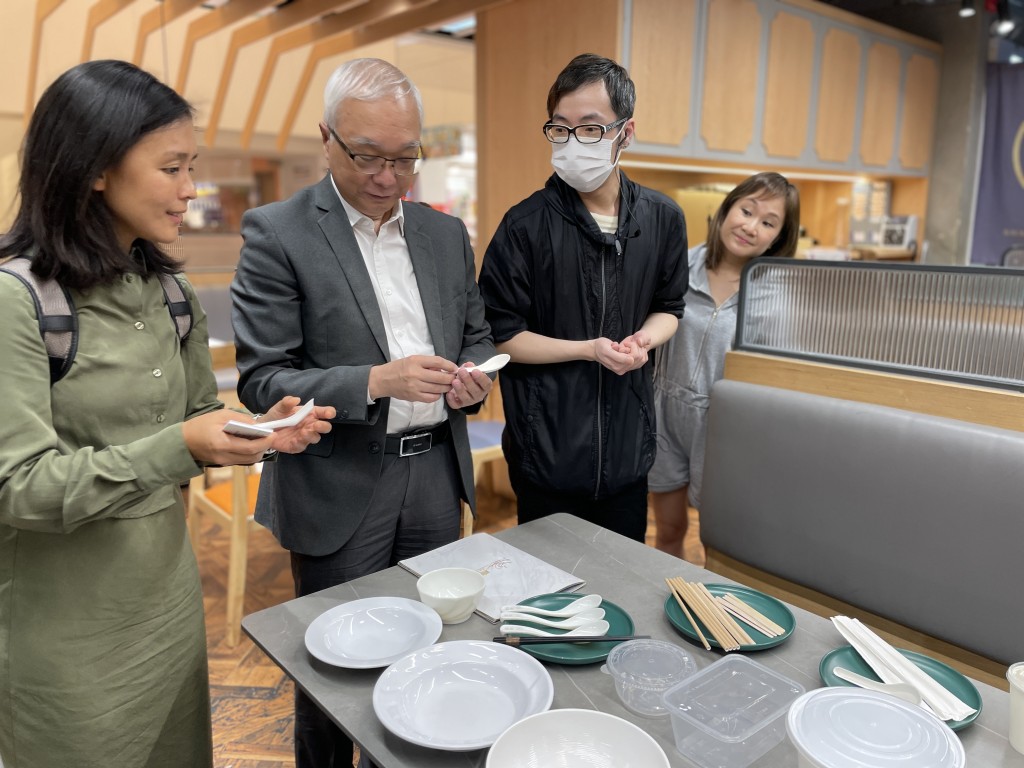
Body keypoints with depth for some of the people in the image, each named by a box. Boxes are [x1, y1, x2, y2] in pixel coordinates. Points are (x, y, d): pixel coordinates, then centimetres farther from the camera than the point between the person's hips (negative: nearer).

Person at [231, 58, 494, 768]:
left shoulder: (446, 233, 7)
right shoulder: (278, 234, -9)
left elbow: (478, 335, 16)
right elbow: (261, 381, -12)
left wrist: (472, 376, -7)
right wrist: (376, 382, -25)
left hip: (437, 476, 5)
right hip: (340, 491, -4)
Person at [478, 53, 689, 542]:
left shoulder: (662, 218, 0)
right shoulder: (526, 225, -12)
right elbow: (501, 336, -9)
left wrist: (643, 339, -10)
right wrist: (590, 349, -17)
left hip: (627, 446, 4)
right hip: (547, 447, -3)